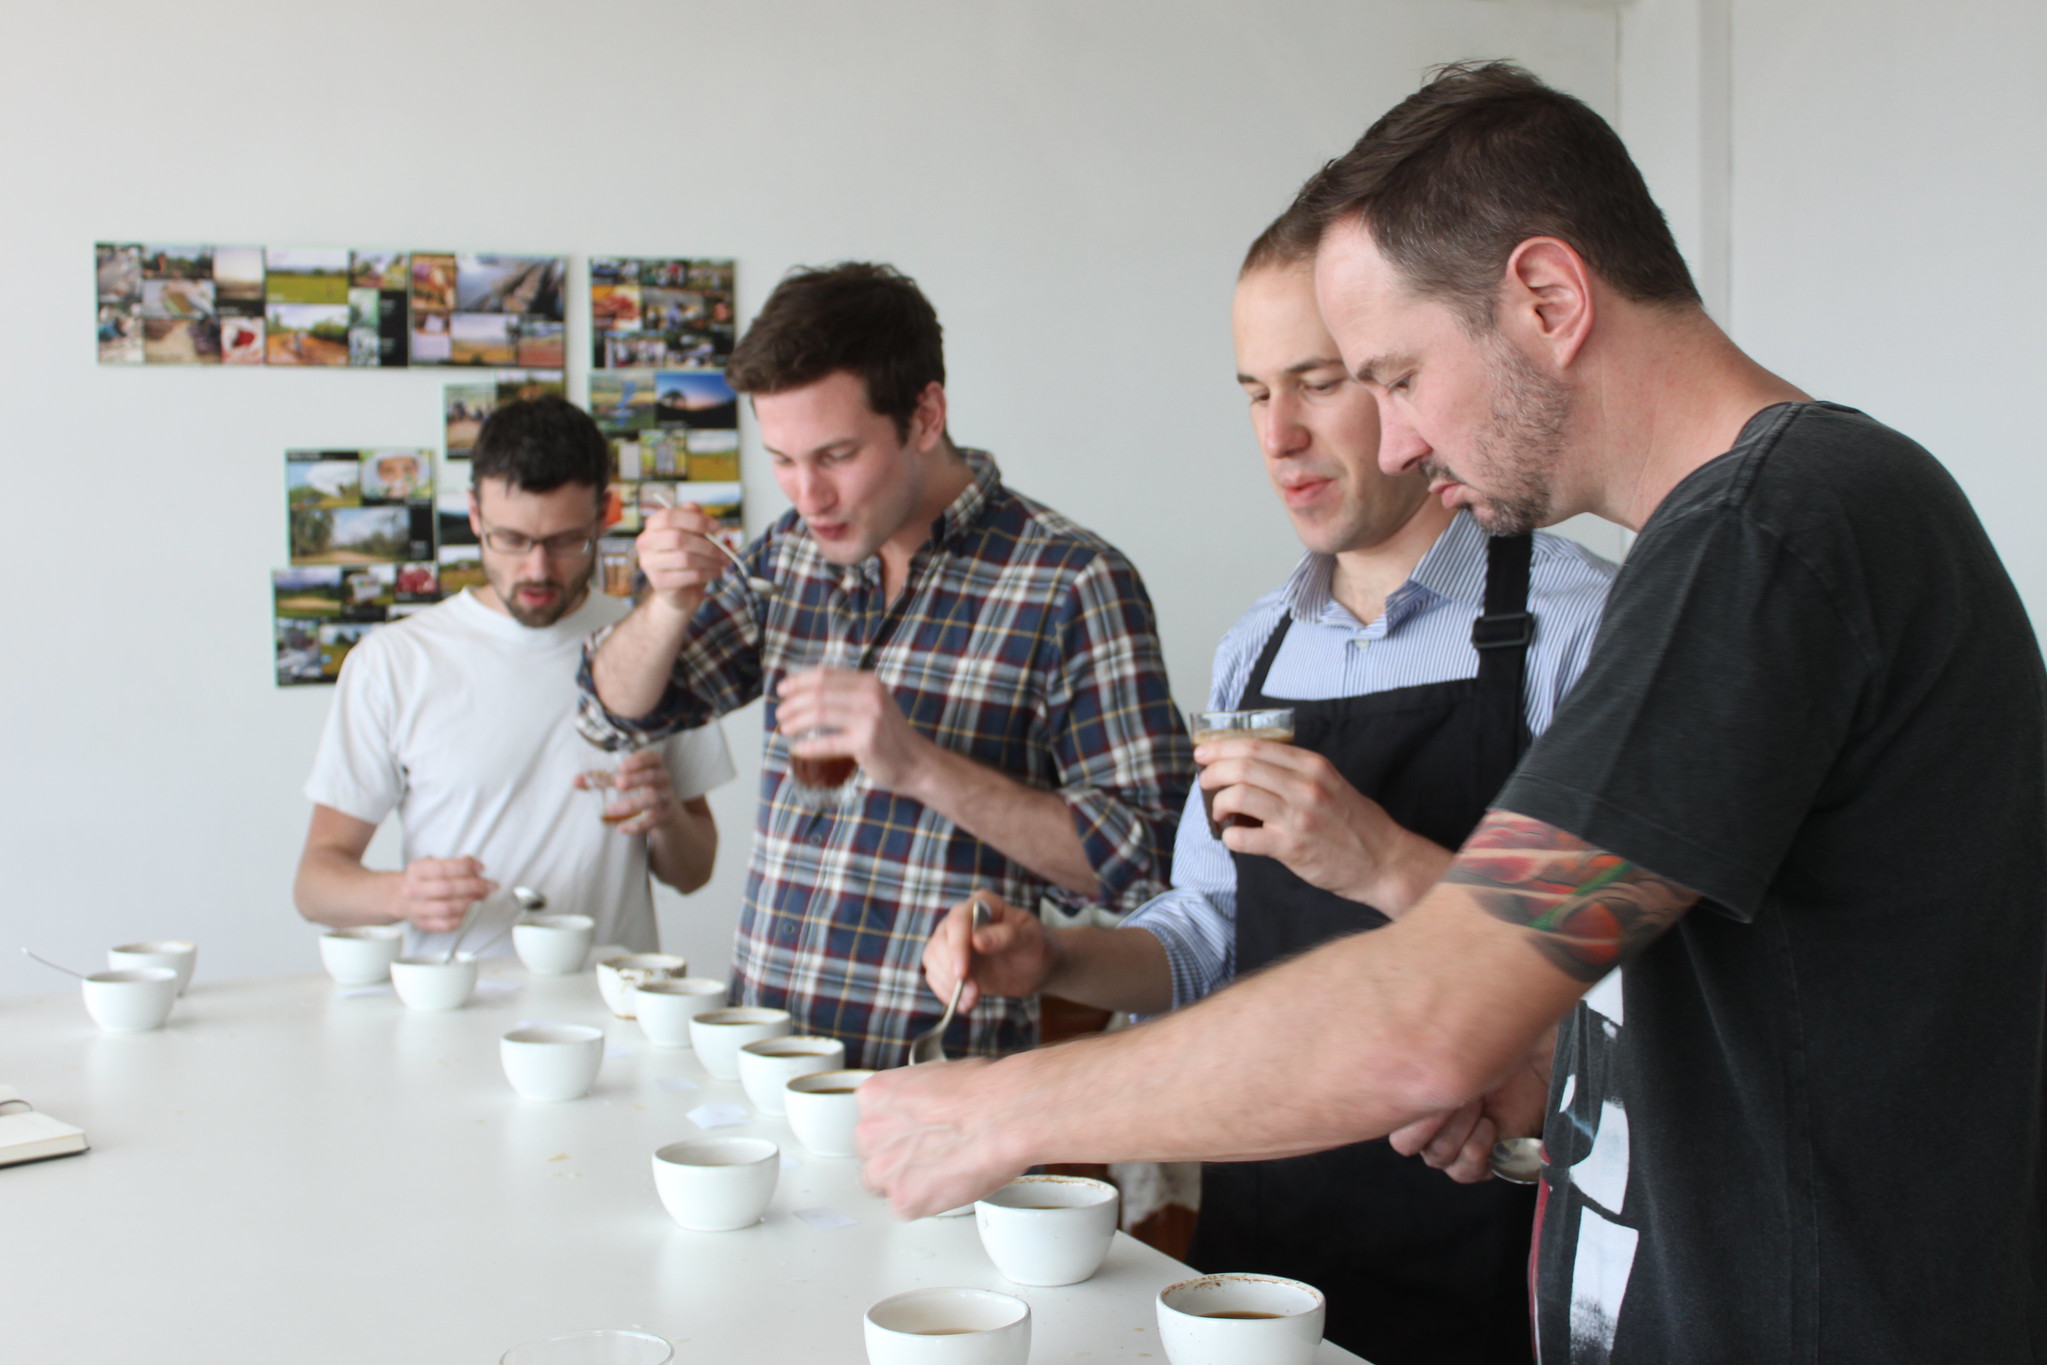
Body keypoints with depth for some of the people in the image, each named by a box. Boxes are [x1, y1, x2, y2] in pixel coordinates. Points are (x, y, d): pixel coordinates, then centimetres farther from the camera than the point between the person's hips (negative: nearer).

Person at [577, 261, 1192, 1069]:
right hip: (758, 1048, 5)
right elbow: (618, 713, 20)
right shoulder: (790, 556, 10)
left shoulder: (1073, 585, -8)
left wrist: (920, 766, -20)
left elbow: (1149, 864, -12)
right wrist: (669, 605, -1)